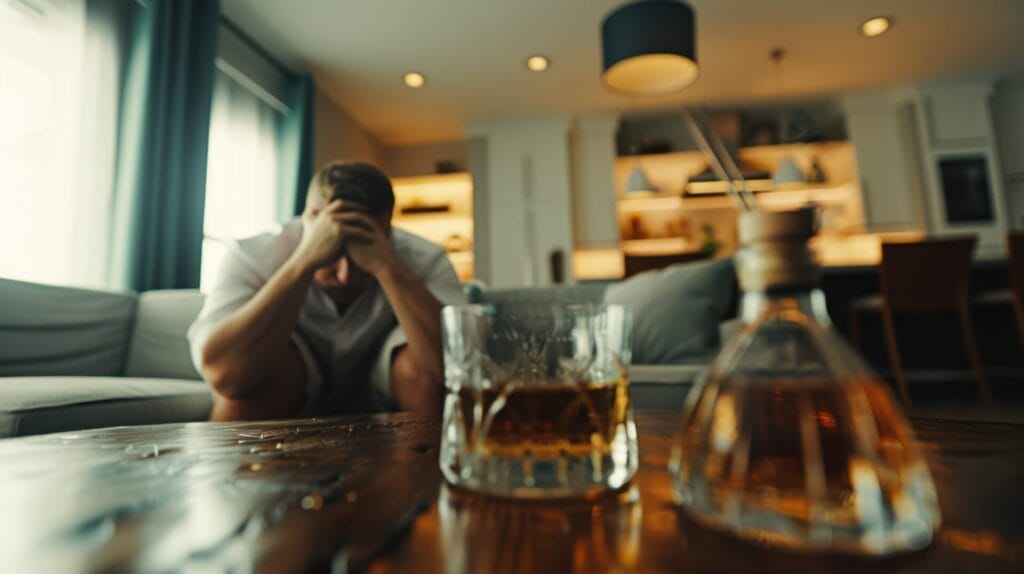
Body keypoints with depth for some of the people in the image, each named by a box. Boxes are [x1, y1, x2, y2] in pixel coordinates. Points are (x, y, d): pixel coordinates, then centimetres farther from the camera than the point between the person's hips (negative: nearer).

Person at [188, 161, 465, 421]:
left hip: (382, 400, 1)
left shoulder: (423, 259, -25)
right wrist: (305, 259, -44)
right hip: (294, 403, 0)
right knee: (266, 364, -32)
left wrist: (385, 266, -43)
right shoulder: (253, 257, -25)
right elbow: (222, 376, -40)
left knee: (421, 366, -30)